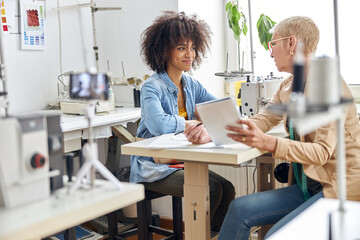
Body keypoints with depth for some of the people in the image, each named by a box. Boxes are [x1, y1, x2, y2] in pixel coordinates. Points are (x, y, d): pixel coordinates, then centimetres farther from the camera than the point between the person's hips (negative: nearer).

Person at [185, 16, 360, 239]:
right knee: (240, 209, -9)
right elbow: (261, 121, 8)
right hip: (307, 186, 8)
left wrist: (268, 143, -39)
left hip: (340, 188, -8)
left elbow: (322, 151, -24)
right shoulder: (288, 86, 12)